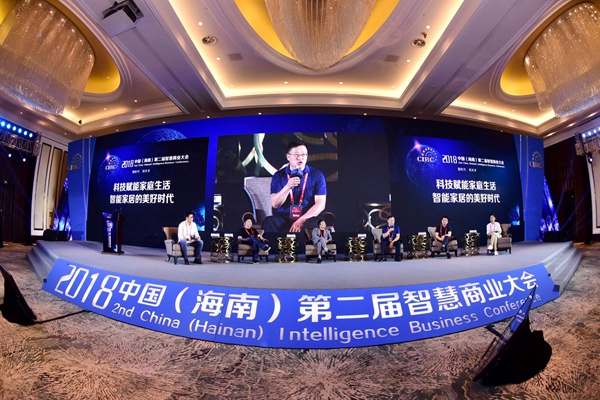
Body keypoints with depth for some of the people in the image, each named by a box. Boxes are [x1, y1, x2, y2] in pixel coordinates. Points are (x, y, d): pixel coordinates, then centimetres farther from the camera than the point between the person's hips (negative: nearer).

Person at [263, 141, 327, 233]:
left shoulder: (317, 175, 2)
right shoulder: (279, 175, 4)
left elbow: (320, 204, -4)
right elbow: (274, 204, -3)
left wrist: (301, 220, -16)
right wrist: (288, 187, -19)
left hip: (307, 218, 0)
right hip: (283, 218, 1)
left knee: (315, 224, -35)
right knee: (269, 222, -31)